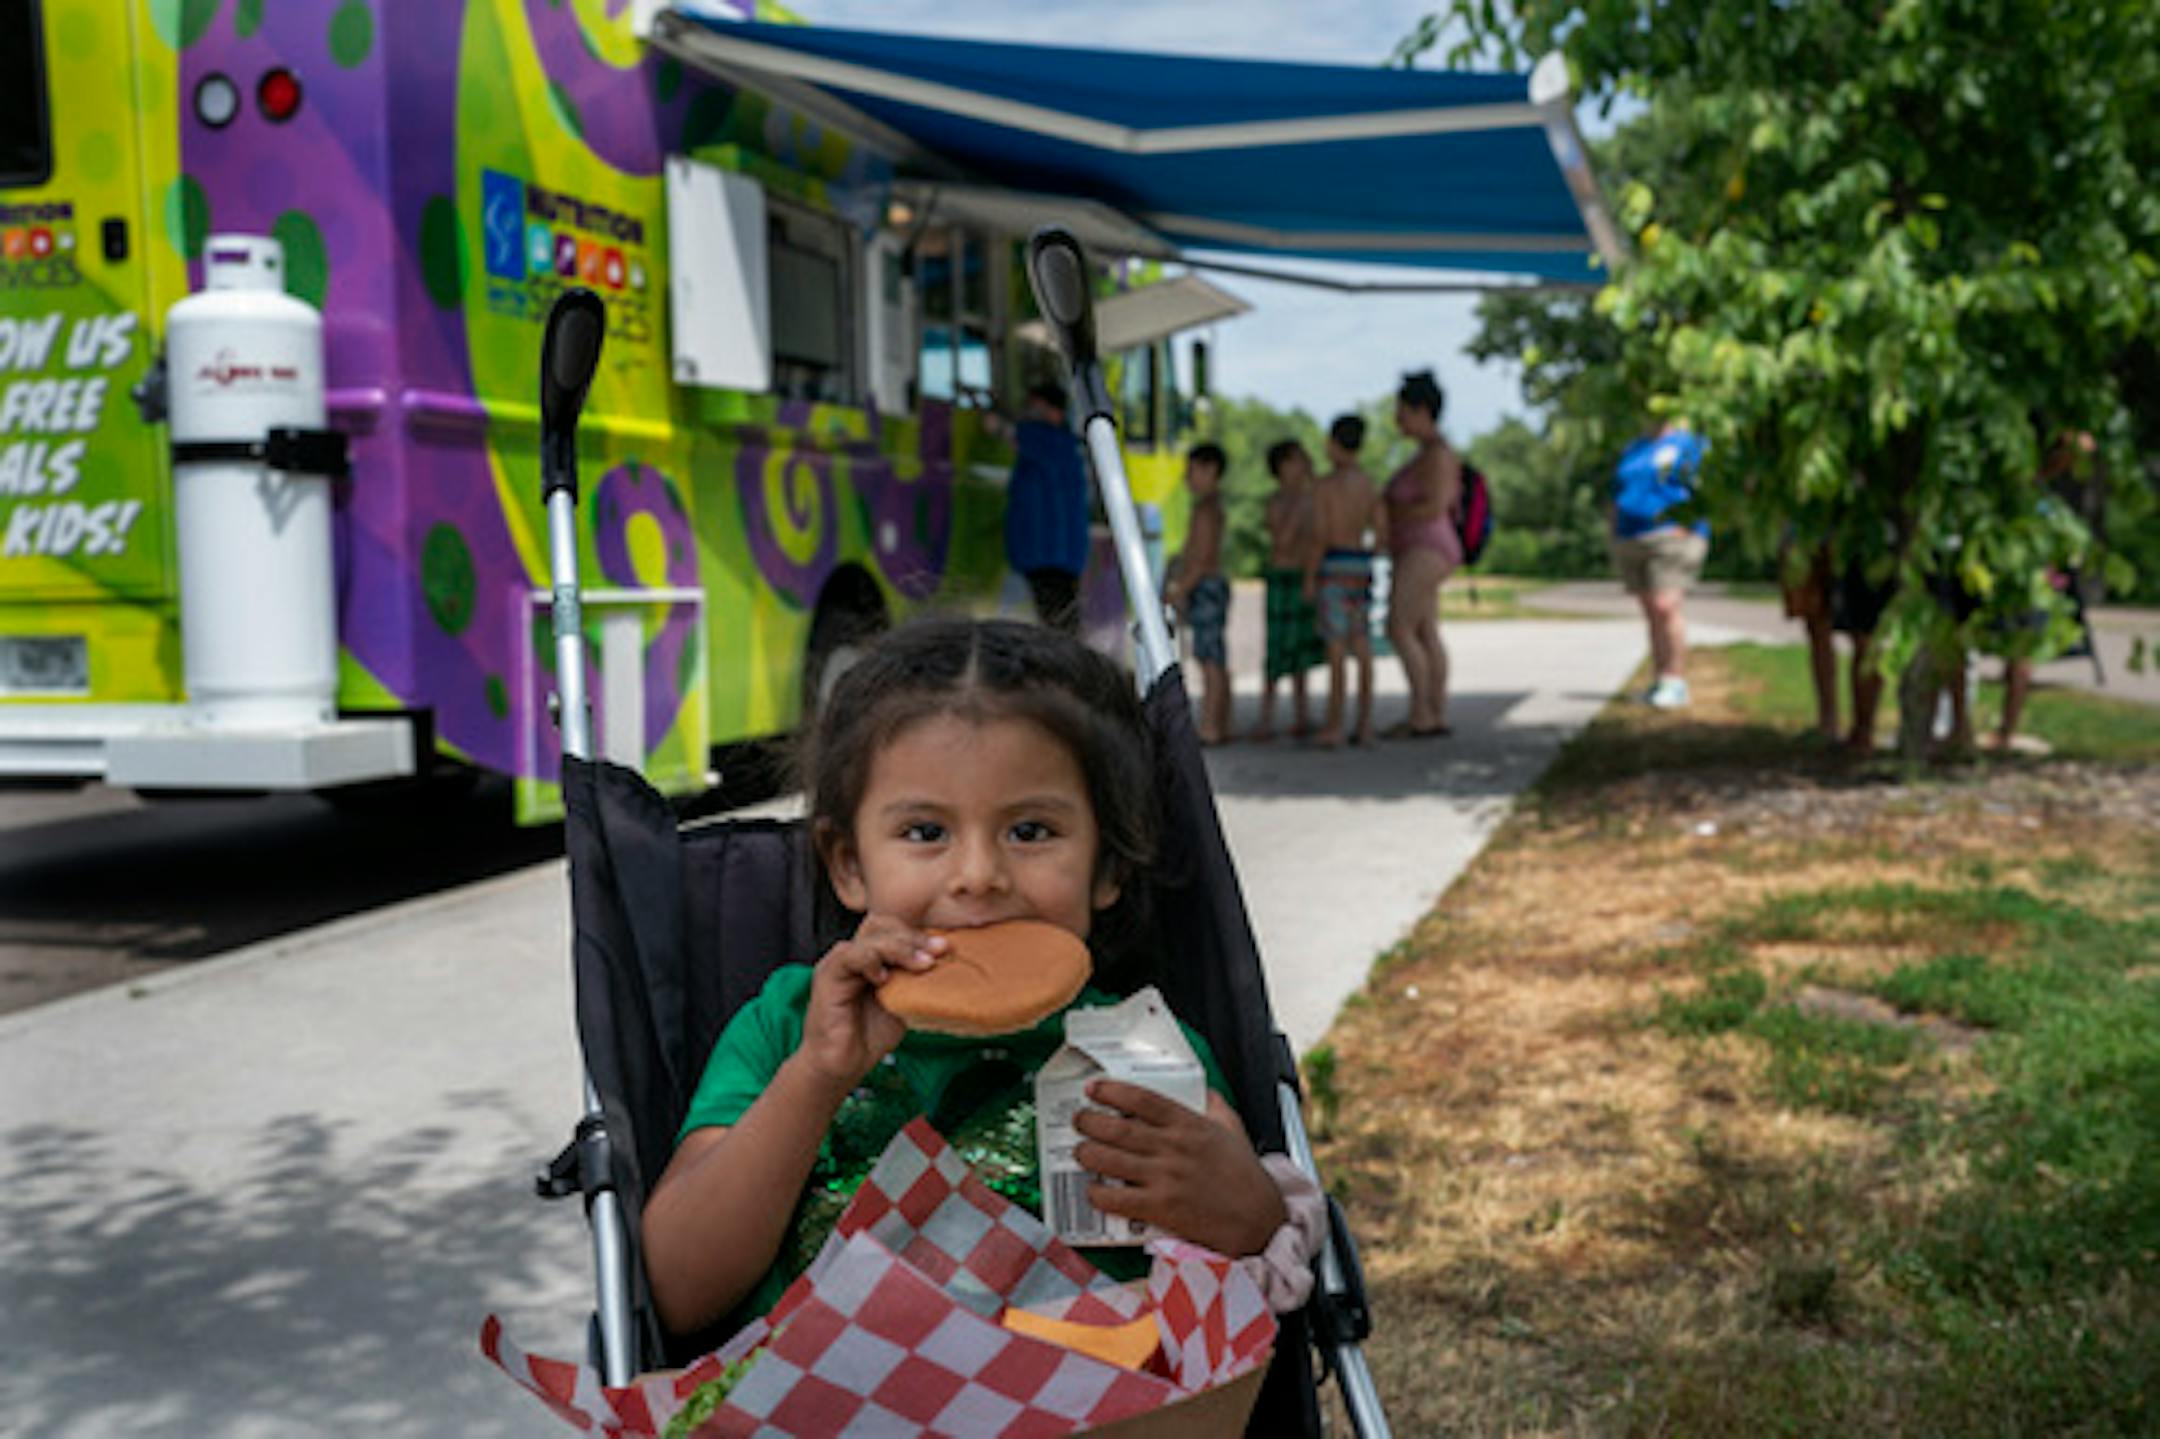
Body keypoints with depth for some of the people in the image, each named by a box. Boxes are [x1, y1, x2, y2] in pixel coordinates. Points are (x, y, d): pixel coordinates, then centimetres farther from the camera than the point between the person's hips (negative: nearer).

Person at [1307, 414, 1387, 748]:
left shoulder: (1324, 485, -8)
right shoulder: (1370, 484, 9)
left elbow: (1320, 536, -13)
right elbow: (1383, 534, 9)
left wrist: (1309, 576, -6)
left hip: (1334, 567, -6)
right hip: (1362, 566, 6)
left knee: (1337, 648, -6)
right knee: (1362, 648, 7)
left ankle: (1333, 725, -4)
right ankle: (1364, 724, 8)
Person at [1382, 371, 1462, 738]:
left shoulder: (1436, 453, -16)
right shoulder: (1431, 451, 16)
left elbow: (1434, 507, -24)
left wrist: (1391, 511, -12)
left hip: (1424, 553, -10)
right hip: (1420, 555, 10)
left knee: (1399, 631, -11)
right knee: (1426, 636, 8)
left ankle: (1420, 716, -8)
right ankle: (1438, 717, 9)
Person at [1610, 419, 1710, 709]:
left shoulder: (1689, 444, 1)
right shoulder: (1633, 450, 21)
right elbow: (1616, 499, 23)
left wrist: (1681, 528, -17)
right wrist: (1615, 539, 14)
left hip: (1672, 538, -6)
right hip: (1630, 541, 7)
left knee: (1664, 607, -17)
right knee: (1651, 612, 6)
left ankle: (1676, 682, -13)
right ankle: (1659, 680, 8)